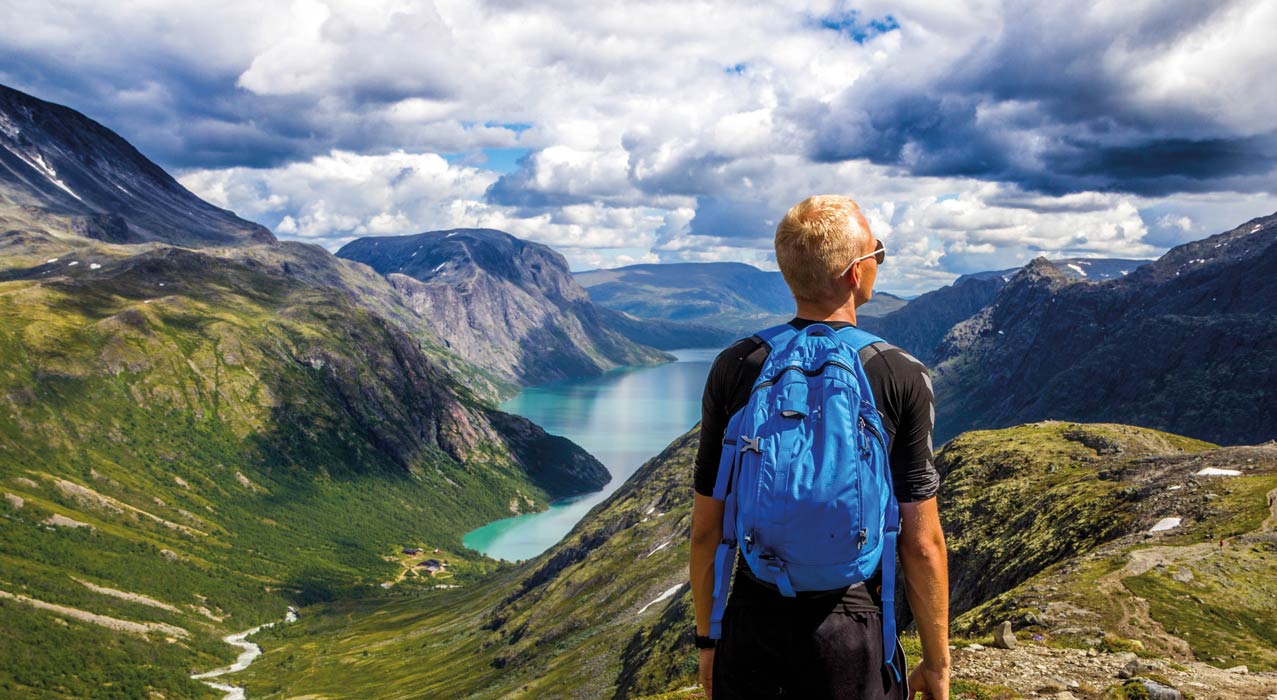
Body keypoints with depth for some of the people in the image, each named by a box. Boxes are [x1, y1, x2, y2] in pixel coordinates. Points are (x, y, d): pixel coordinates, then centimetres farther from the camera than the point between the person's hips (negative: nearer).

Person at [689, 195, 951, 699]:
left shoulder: (733, 368, -7)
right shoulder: (902, 377, -12)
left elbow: (705, 529, -2)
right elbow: (922, 545, -9)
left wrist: (707, 638, 11)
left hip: (752, 623, 2)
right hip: (851, 637, -1)